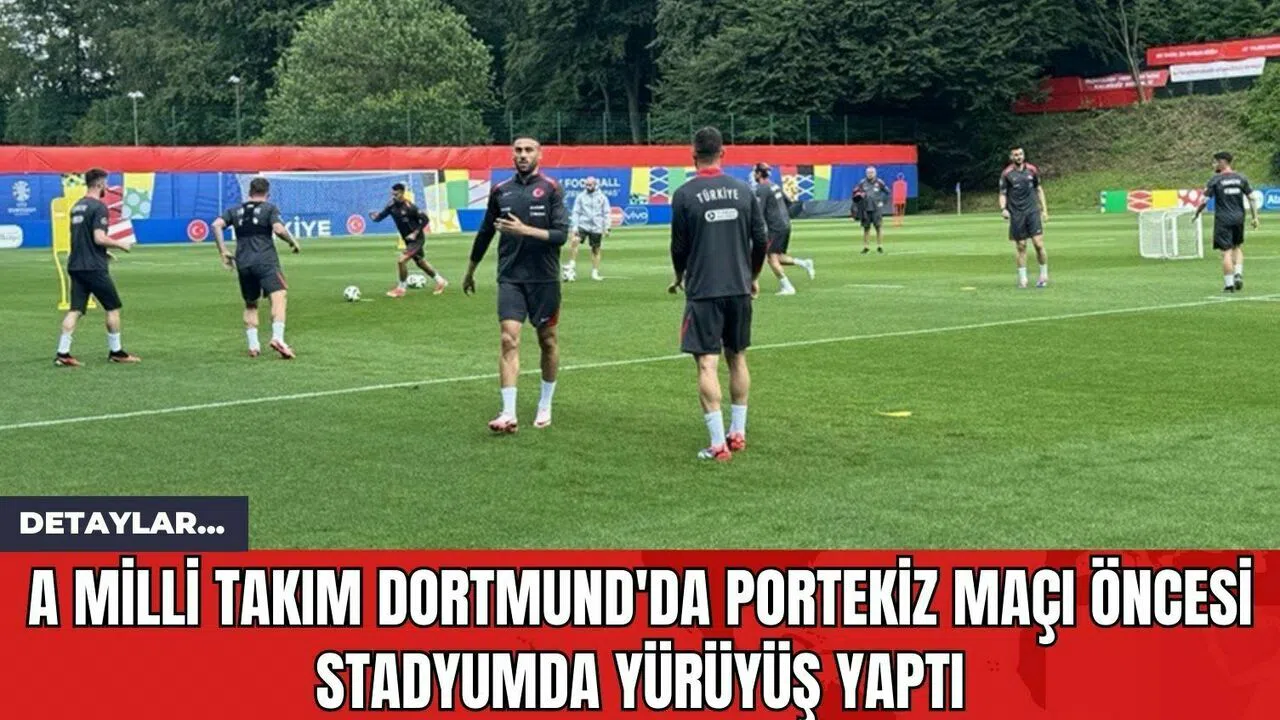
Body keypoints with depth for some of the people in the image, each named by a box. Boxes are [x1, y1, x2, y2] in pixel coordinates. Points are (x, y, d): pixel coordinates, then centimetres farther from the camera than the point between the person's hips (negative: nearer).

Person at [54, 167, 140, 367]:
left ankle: (62, 353, -5)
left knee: (75, 310, 4)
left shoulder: (76, 206, 15)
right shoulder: (98, 207, -12)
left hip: (75, 266, 8)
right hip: (94, 268, -8)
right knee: (113, 307, 6)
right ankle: (115, 351, 12)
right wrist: (120, 244, -5)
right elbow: (99, 238, -20)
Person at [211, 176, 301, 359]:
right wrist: (293, 242, 3)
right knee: (279, 296, -16)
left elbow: (216, 225, 4)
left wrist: (223, 252, 7)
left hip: (243, 263, 5)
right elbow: (279, 229, -12)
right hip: (265, 260, -5)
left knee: (250, 305, 18)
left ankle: (253, 345, 12)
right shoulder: (269, 208, 4)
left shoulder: (235, 210, 17)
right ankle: (277, 338, -36)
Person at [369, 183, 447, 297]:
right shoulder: (392, 206, -4)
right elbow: (380, 216, -5)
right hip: (409, 241, 8)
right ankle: (441, 281, 39)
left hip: (417, 239, -8)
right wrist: (374, 216, -28)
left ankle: (400, 289, -1)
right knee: (421, 263, 21)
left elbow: (425, 219, -20)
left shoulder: (409, 207, -24)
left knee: (401, 261, -17)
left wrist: (415, 233, -24)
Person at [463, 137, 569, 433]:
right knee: (509, 340, -10)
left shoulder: (551, 189, -3)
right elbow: (485, 233, 17)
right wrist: (470, 272, 24)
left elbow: (561, 235, -11)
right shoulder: (500, 191, 6)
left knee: (548, 340, 9)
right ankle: (508, 414, -14)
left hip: (544, 278, -1)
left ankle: (545, 406, 25)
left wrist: (525, 230, -23)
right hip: (510, 278, 1)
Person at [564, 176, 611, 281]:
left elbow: (606, 213, 6)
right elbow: (576, 212, 4)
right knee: (574, 241, -24)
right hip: (583, 225, 0)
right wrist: (574, 226, -4)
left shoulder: (602, 197, 4)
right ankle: (572, 264, -16)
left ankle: (595, 273, 13)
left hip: (596, 228, 0)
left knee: (596, 250, 5)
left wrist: (606, 228, 0)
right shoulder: (581, 196, 4)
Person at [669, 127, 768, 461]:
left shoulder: (685, 194, -7)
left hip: (703, 290, -4)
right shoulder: (743, 190, 3)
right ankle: (737, 434, 21)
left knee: (707, 364, -3)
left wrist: (680, 278, 18)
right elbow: (762, 240, 5)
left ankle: (718, 444, -8)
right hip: (739, 288, 4)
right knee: (737, 358, 16)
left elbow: (679, 245, -1)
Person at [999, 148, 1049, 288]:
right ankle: (1022, 278, 12)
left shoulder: (1032, 170, 6)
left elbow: (1039, 189, 15)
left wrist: (1044, 209, 11)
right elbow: (1003, 194, 4)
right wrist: (1003, 208, -15)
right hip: (1016, 215, -1)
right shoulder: (1006, 174, 0)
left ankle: (1044, 275, 7)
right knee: (1021, 246, 2)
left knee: (1039, 244, -8)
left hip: (1033, 212, 1)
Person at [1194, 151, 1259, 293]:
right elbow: (1251, 198, 4)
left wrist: (1197, 213, 5)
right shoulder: (1241, 178, 6)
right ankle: (1238, 274, 3)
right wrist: (1255, 217, 10)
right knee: (1237, 247, 21)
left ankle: (1229, 284, -1)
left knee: (1226, 251, -2)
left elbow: (1204, 200, -10)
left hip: (1223, 220, -4)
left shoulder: (1215, 179, -7)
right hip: (1239, 218, 4)